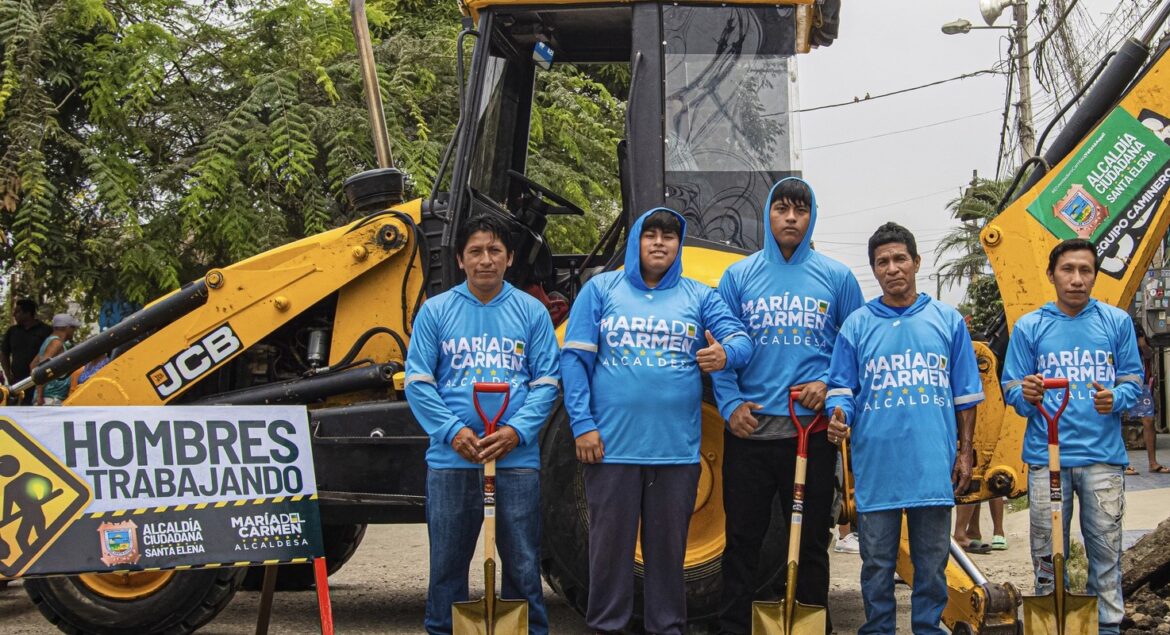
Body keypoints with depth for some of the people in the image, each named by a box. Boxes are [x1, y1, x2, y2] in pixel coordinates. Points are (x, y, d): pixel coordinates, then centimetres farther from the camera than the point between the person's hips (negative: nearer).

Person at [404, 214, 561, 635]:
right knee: (448, 561, 8)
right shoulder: (436, 311, 5)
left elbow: (547, 382, 3)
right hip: (452, 457, 0)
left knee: (522, 562, 5)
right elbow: (417, 381, 1)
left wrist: (516, 430, -12)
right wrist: (452, 431, -12)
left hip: (517, 456, 0)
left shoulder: (531, 312, 6)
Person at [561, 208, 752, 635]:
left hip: (676, 449, 2)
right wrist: (582, 424, -9)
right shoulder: (601, 290, 5)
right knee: (610, 542, 5)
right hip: (613, 446, -1)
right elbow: (575, 358, 0)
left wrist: (726, 354, -24)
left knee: (668, 545, 10)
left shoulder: (699, 297, 10)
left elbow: (741, 339, 1)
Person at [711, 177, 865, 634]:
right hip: (750, 427, 0)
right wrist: (730, 403, -8)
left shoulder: (836, 278, 5)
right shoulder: (740, 276, 5)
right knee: (743, 539, 7)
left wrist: (830, 385, -8)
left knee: (811, 540, 9)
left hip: (813, 428, 0)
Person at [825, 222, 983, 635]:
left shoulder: (948, 321, 6)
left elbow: (965, 395, 9)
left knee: (932, 562, 8)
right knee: (877, 563, 7)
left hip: (933, 468, 0)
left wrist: (964, 452, 5)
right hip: (876, 466, 0)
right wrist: (839, 418, -17)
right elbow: (842, 389, 4)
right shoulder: (857, 325, 5)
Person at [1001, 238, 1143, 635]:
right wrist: (1027, 396, -18)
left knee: (1106, 550, 3)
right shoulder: (1029, 327, 6)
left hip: (1103, 456, 0)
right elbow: (1011, 390, 5)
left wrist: (1116, 398, -15)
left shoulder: (1117, 322, 6)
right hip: (1046, 456, 0)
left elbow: (1133, 380, 7)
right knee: (1048, 554, 5)